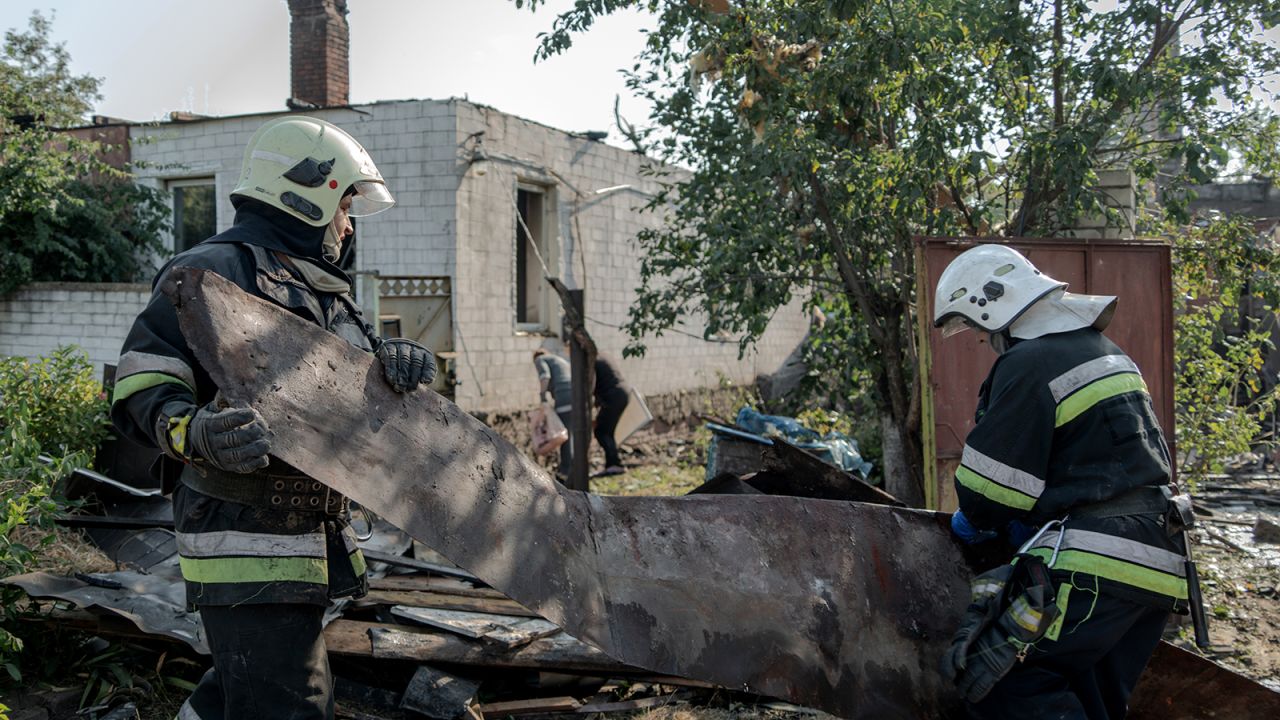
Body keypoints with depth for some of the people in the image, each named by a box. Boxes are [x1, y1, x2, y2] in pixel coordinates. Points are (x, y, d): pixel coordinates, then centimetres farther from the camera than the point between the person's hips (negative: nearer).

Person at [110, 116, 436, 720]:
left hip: (308, 539, 9)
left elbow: (360, 370, 22)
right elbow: (141, 385, -14)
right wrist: (196, 432, -35)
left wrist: (399, 359, -2)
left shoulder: (322, 288, 21)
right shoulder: (214, 271, -9)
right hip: (243, 534, -9)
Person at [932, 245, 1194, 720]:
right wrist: (1026, 521, 20)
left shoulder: (1027, 365, -10)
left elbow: (989, 488, -11)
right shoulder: (1103, 351, 20)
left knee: (993, 676, -9)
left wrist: (975, 519, 11)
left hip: (1096, 561, -10)